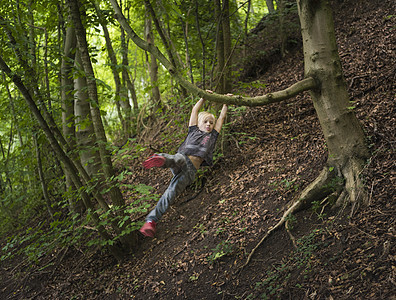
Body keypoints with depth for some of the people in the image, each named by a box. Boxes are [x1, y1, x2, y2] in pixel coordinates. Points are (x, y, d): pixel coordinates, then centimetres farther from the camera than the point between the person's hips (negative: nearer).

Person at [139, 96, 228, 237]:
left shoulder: (212, 135, 30)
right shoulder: (194, 130, 28)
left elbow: (222, 117, 33)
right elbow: (195, 110, 30)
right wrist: (204, 97, 34)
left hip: (190, 170, 0)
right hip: (180, 160, 0)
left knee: (173, 189, -27)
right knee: (180, 158, -39)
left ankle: (151, 220, -42)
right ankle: (162, 160, -76)